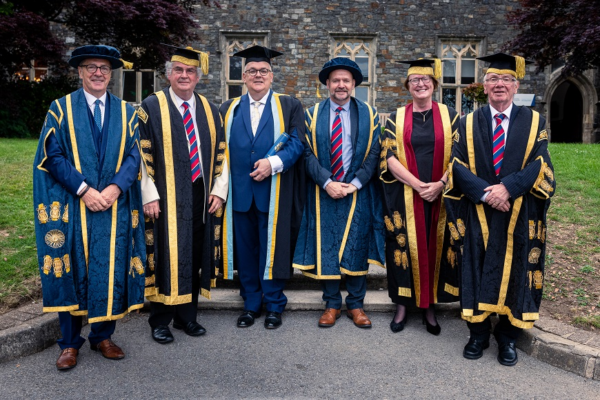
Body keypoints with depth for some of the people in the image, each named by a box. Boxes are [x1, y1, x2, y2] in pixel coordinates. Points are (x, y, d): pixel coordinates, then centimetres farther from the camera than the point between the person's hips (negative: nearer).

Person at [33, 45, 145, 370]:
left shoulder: (125, 112, 9)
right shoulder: (61, 108, 4)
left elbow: (134, 155, 2)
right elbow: (53, 155, -3)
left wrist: (114, 187, -14)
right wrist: (84, 189, -14)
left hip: (114, 206, 2)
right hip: (71, 206, -1)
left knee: (111, 271, 5)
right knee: (71, 271, 4)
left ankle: (103, 336, 21)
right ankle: (70, 343, 17)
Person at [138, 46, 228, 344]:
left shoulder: (209, 110, 11)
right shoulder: (151, 107, -1)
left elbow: (220, 153, 11)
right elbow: (142, 155, -6)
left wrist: (219, 190, 1)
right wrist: (149, 195, -13)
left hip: (201, 198, 4)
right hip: (166, 199, -4)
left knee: (194, 256, 10)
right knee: (166, 256, 2)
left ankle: (186, 316, 24)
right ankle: (160, 321, 17)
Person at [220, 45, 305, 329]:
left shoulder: (289, 106, 7)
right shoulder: (229, 109, 14)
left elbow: (297, 142, -3)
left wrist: (274, 162, -18)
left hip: (274, 191, -2)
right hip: (240, 192, 2)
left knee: (272, 248, 3)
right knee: (245, 248, 8)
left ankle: (274, 305, 18)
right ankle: (251, 303, 23)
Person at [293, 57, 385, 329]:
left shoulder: (368, 114, 5)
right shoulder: (313, 114, 5)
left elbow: (373, 153, 0)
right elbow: (308, 153, -2)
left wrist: (355, 184, -12)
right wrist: (327, 182, -14)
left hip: (358, 193, 0)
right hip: (323, 193, 0)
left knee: (357, 247, 4)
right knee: (326, 248, 4)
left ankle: (356, 304, 18)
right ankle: (332, 304, 17)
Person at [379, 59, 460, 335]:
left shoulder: (450, 116, 5)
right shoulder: (396, 118, 5)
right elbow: (389, 157, -4)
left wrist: (440, 184, -14)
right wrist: (417, 185, -15)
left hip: (441, 196, 1)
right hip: (405, 196, 0)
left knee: (436, 247, 6)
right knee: (405, 247, 4)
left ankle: (430, 307, 20)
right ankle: (402, 305, 18)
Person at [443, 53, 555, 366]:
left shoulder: (533, 122, 5)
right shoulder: (469, 124, 6)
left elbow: (539, 165, -5)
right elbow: (458, 166, -4)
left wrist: (507, 187, -21)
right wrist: (485, 192, -18)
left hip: (519, 216, 0)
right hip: (477, 215, 0)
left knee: (514, 274, 6)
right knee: (477, 273, 5)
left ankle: (508, 337, 22)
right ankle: (478, 334, 21)